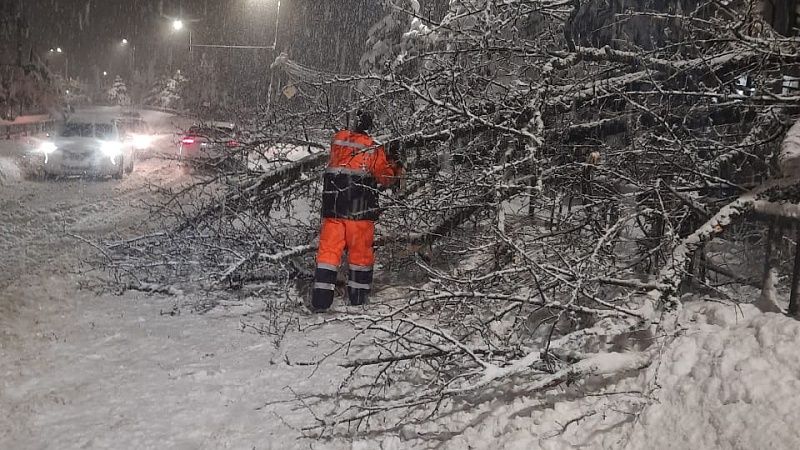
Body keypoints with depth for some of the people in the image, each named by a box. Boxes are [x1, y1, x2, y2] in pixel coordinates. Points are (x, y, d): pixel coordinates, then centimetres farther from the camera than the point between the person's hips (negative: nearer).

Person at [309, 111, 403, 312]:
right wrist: (396, 168, 24)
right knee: (360, 251, 11)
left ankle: (320, 300, -1)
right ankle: (358, 296, 22)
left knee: (328, 250, 4)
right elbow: (385, 178, 3)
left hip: (332, 208, 3)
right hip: (360, 210, -3)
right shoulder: (374, 150, -5)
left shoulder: (337, 139, 5)